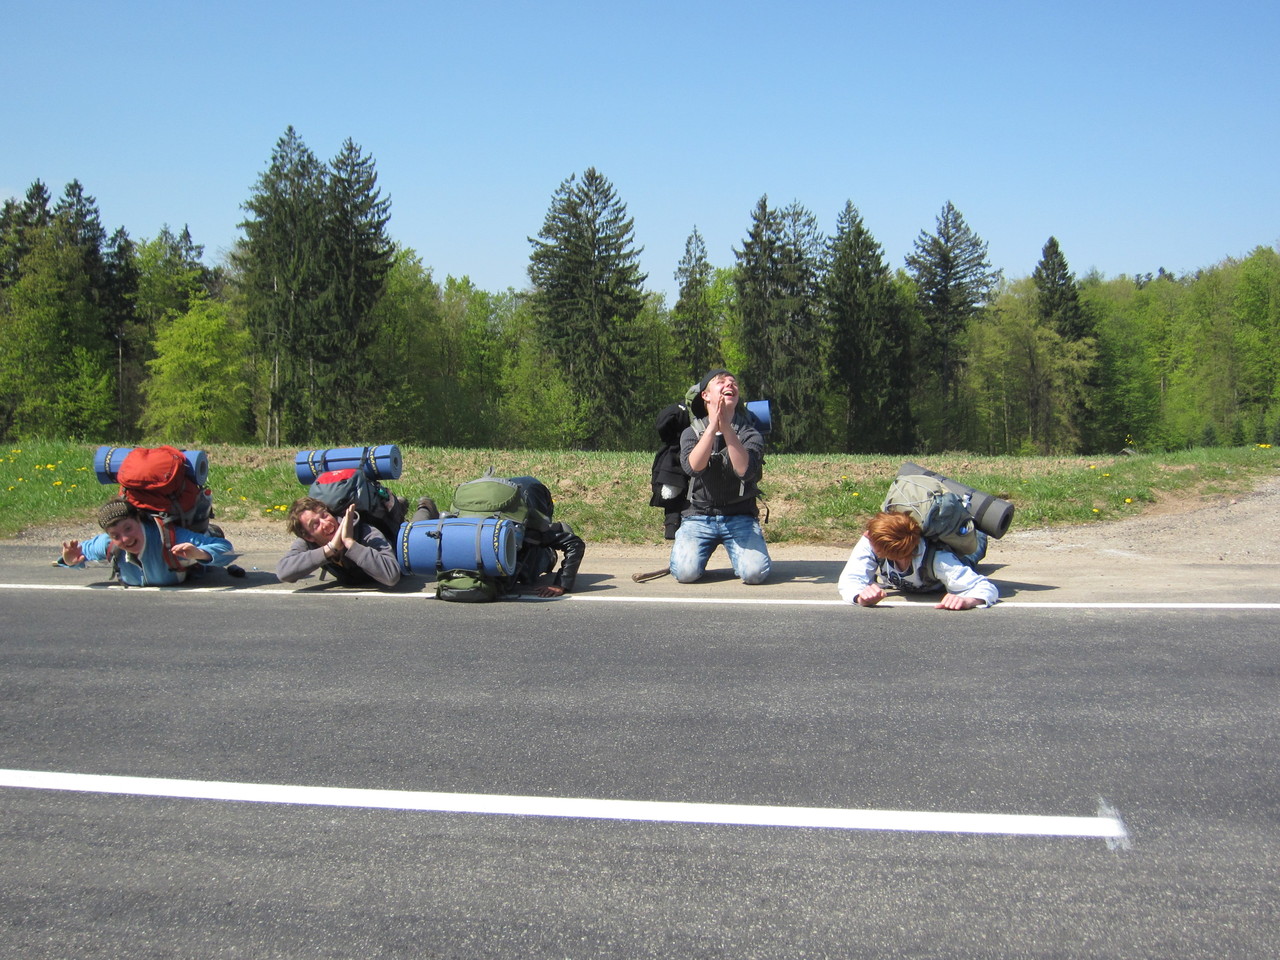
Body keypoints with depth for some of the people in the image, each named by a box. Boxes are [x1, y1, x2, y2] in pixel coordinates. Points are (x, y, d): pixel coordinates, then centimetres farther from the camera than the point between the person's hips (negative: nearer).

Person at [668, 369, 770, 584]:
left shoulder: (751, 434, 0)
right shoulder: (692, 432, 2)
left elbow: (745, 471, -21)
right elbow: (693, 467, -20)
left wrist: (726, 427, -26)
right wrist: (713, 425, -26)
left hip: (740, 517, 0)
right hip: (699, 516, 0)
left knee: (755, 573, -23)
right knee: (686, 572, -23)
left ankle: (733, 549, 12)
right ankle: (706, 549, 12)